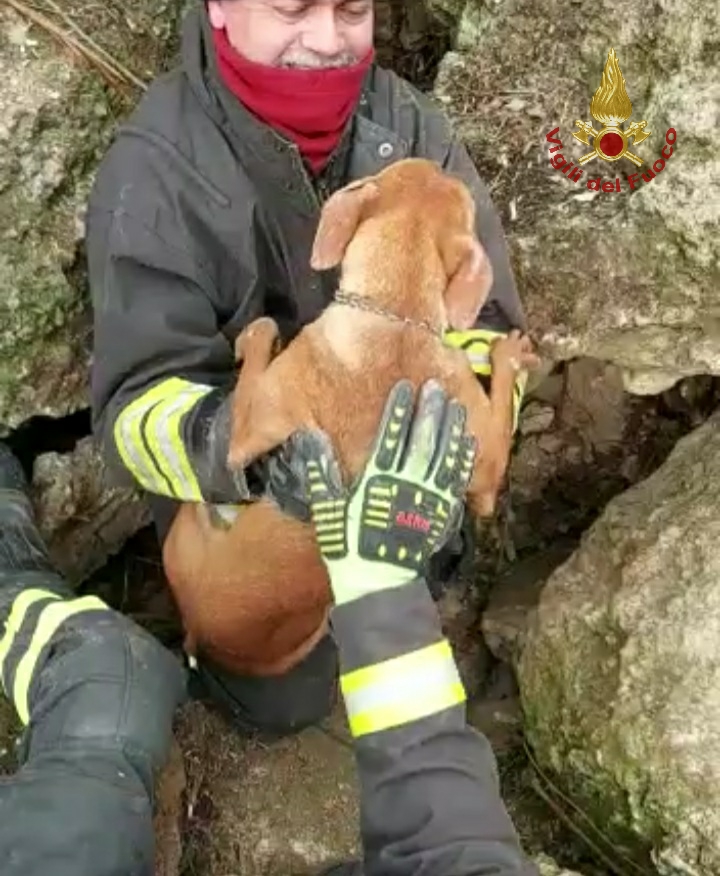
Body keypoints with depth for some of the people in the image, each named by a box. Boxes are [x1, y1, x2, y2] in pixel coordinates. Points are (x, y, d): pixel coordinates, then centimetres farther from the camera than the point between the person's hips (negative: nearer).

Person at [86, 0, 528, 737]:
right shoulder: (154, 172, -29)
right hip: (238, 497, -3)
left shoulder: (408, 128, -18)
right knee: (283, 700, 5)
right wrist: (240, 444, -52)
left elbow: (483, 318, -19)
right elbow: (137, 402, -31)